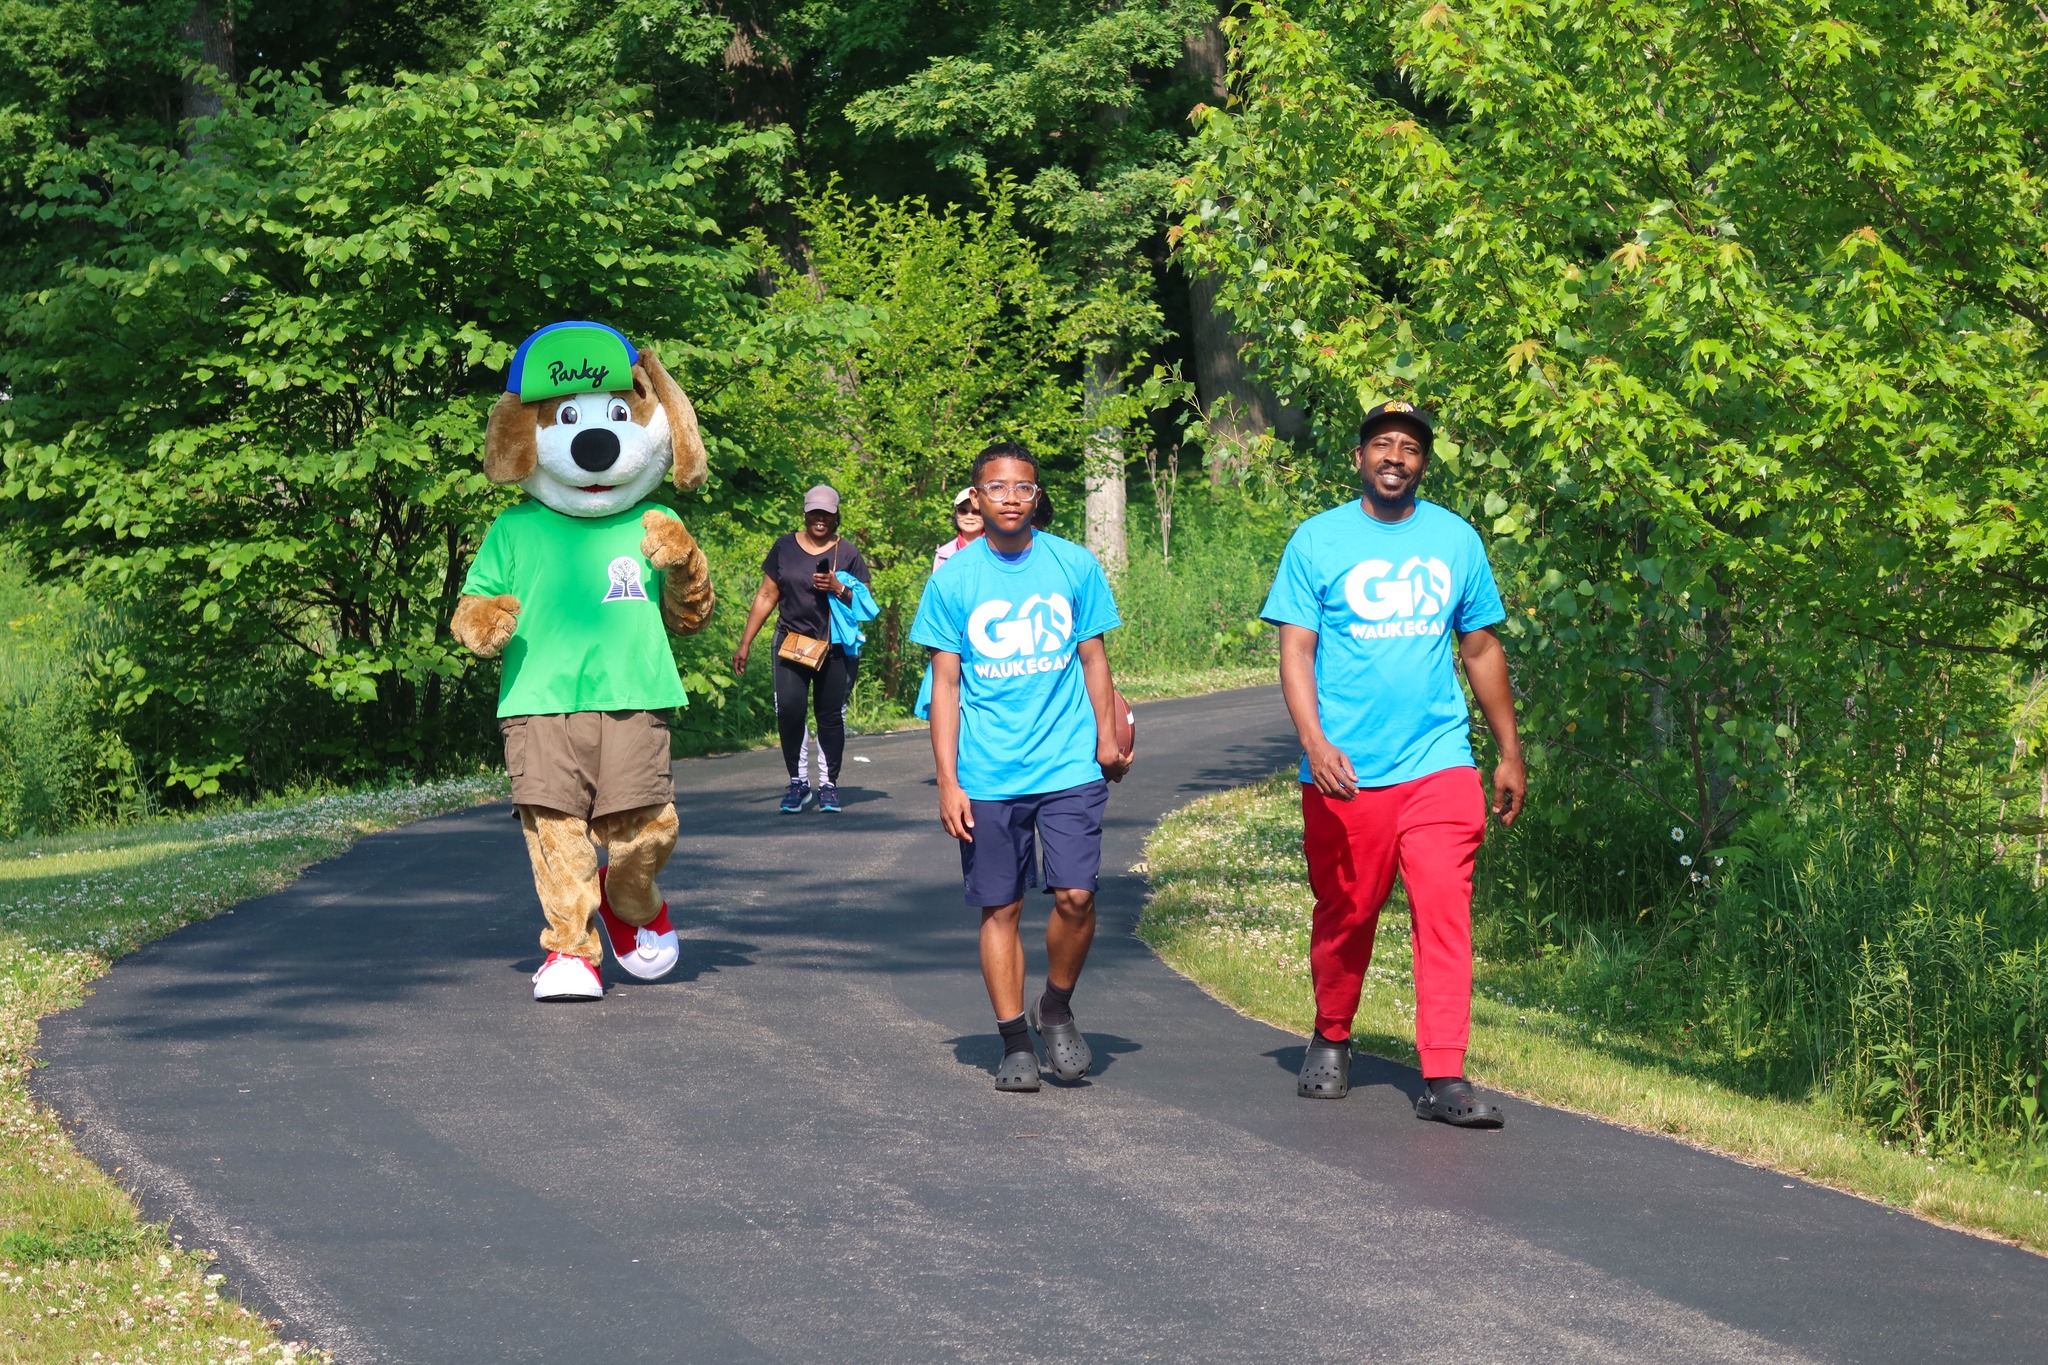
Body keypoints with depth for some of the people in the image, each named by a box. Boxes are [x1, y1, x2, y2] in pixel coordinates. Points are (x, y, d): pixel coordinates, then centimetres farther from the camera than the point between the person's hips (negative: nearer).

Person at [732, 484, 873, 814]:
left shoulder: (848, 553, 5)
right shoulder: (785, 548, 9)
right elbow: (766, 596, 12)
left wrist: (838, 589, -17)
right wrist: (745, 643, 9)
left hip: (835, 648, -1)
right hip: (791, 642, 1)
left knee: (831, 715, 0)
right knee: (789, 709, -13)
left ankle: (829, 784, 11)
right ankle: (797, 783, -1)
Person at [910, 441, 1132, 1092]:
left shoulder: (1075, 566, 4)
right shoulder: (953, 579, 1)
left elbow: (1092, 658, 12)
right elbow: (945, 683, 3)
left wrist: (1106, 737, 0)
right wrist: (948, 781, -2)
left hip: (1069, 767, 0)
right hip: (987, 777, 0)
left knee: (1075, 896, -10)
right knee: (1000, 908, 2)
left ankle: (1056, 1009, 14)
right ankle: (1015, 1043, 12)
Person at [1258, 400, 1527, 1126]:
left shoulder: (1455, 540, 9)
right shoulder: (1317, 541, 2)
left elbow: (1482, 649, 16)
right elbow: (1295, 649, -4)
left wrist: (1510, 753, 15)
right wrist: (1314, 743, -18)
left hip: (1438, 762, 1)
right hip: (1346, 769, -1)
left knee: (1445, 912, -10)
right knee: (1345, 915, 10)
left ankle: (1444, 1079, -11)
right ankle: (1330, 1042, 33)